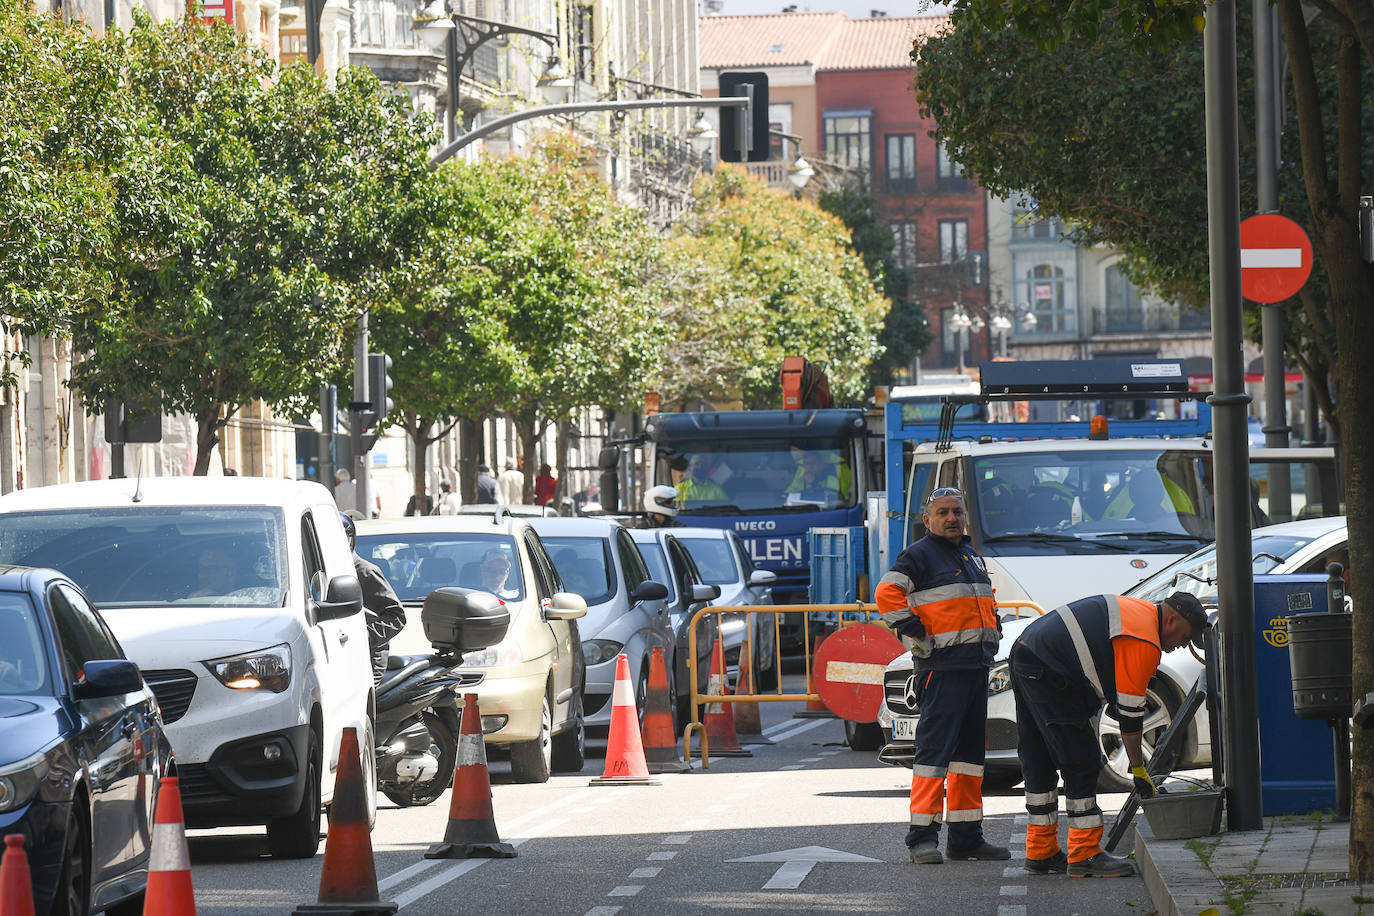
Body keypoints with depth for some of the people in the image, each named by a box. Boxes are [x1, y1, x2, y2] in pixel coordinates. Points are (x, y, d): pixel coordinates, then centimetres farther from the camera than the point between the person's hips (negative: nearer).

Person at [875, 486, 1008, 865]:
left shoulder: (972, 556, 21)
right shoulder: (919, 556, -5)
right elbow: (886, 593, -17)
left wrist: (993, 631, 19)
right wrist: (921, 637, -17)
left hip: (977, 666, 9)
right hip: (942, 668, -9)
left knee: (971, 749, 10)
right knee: (934, 748, -11)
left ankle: (966, 836, 15)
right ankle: (923, 837, -11)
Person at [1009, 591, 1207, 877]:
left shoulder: (1134, 609, 20)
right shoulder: (1145, 642, -11)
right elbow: (1130, 710, -8)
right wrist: (1138, 769, 0)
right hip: (1047, 675, -11)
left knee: (1039, 764, 15)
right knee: (1081, 764, -5)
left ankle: (1040, 853, 21)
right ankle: (1084, 856, -4)